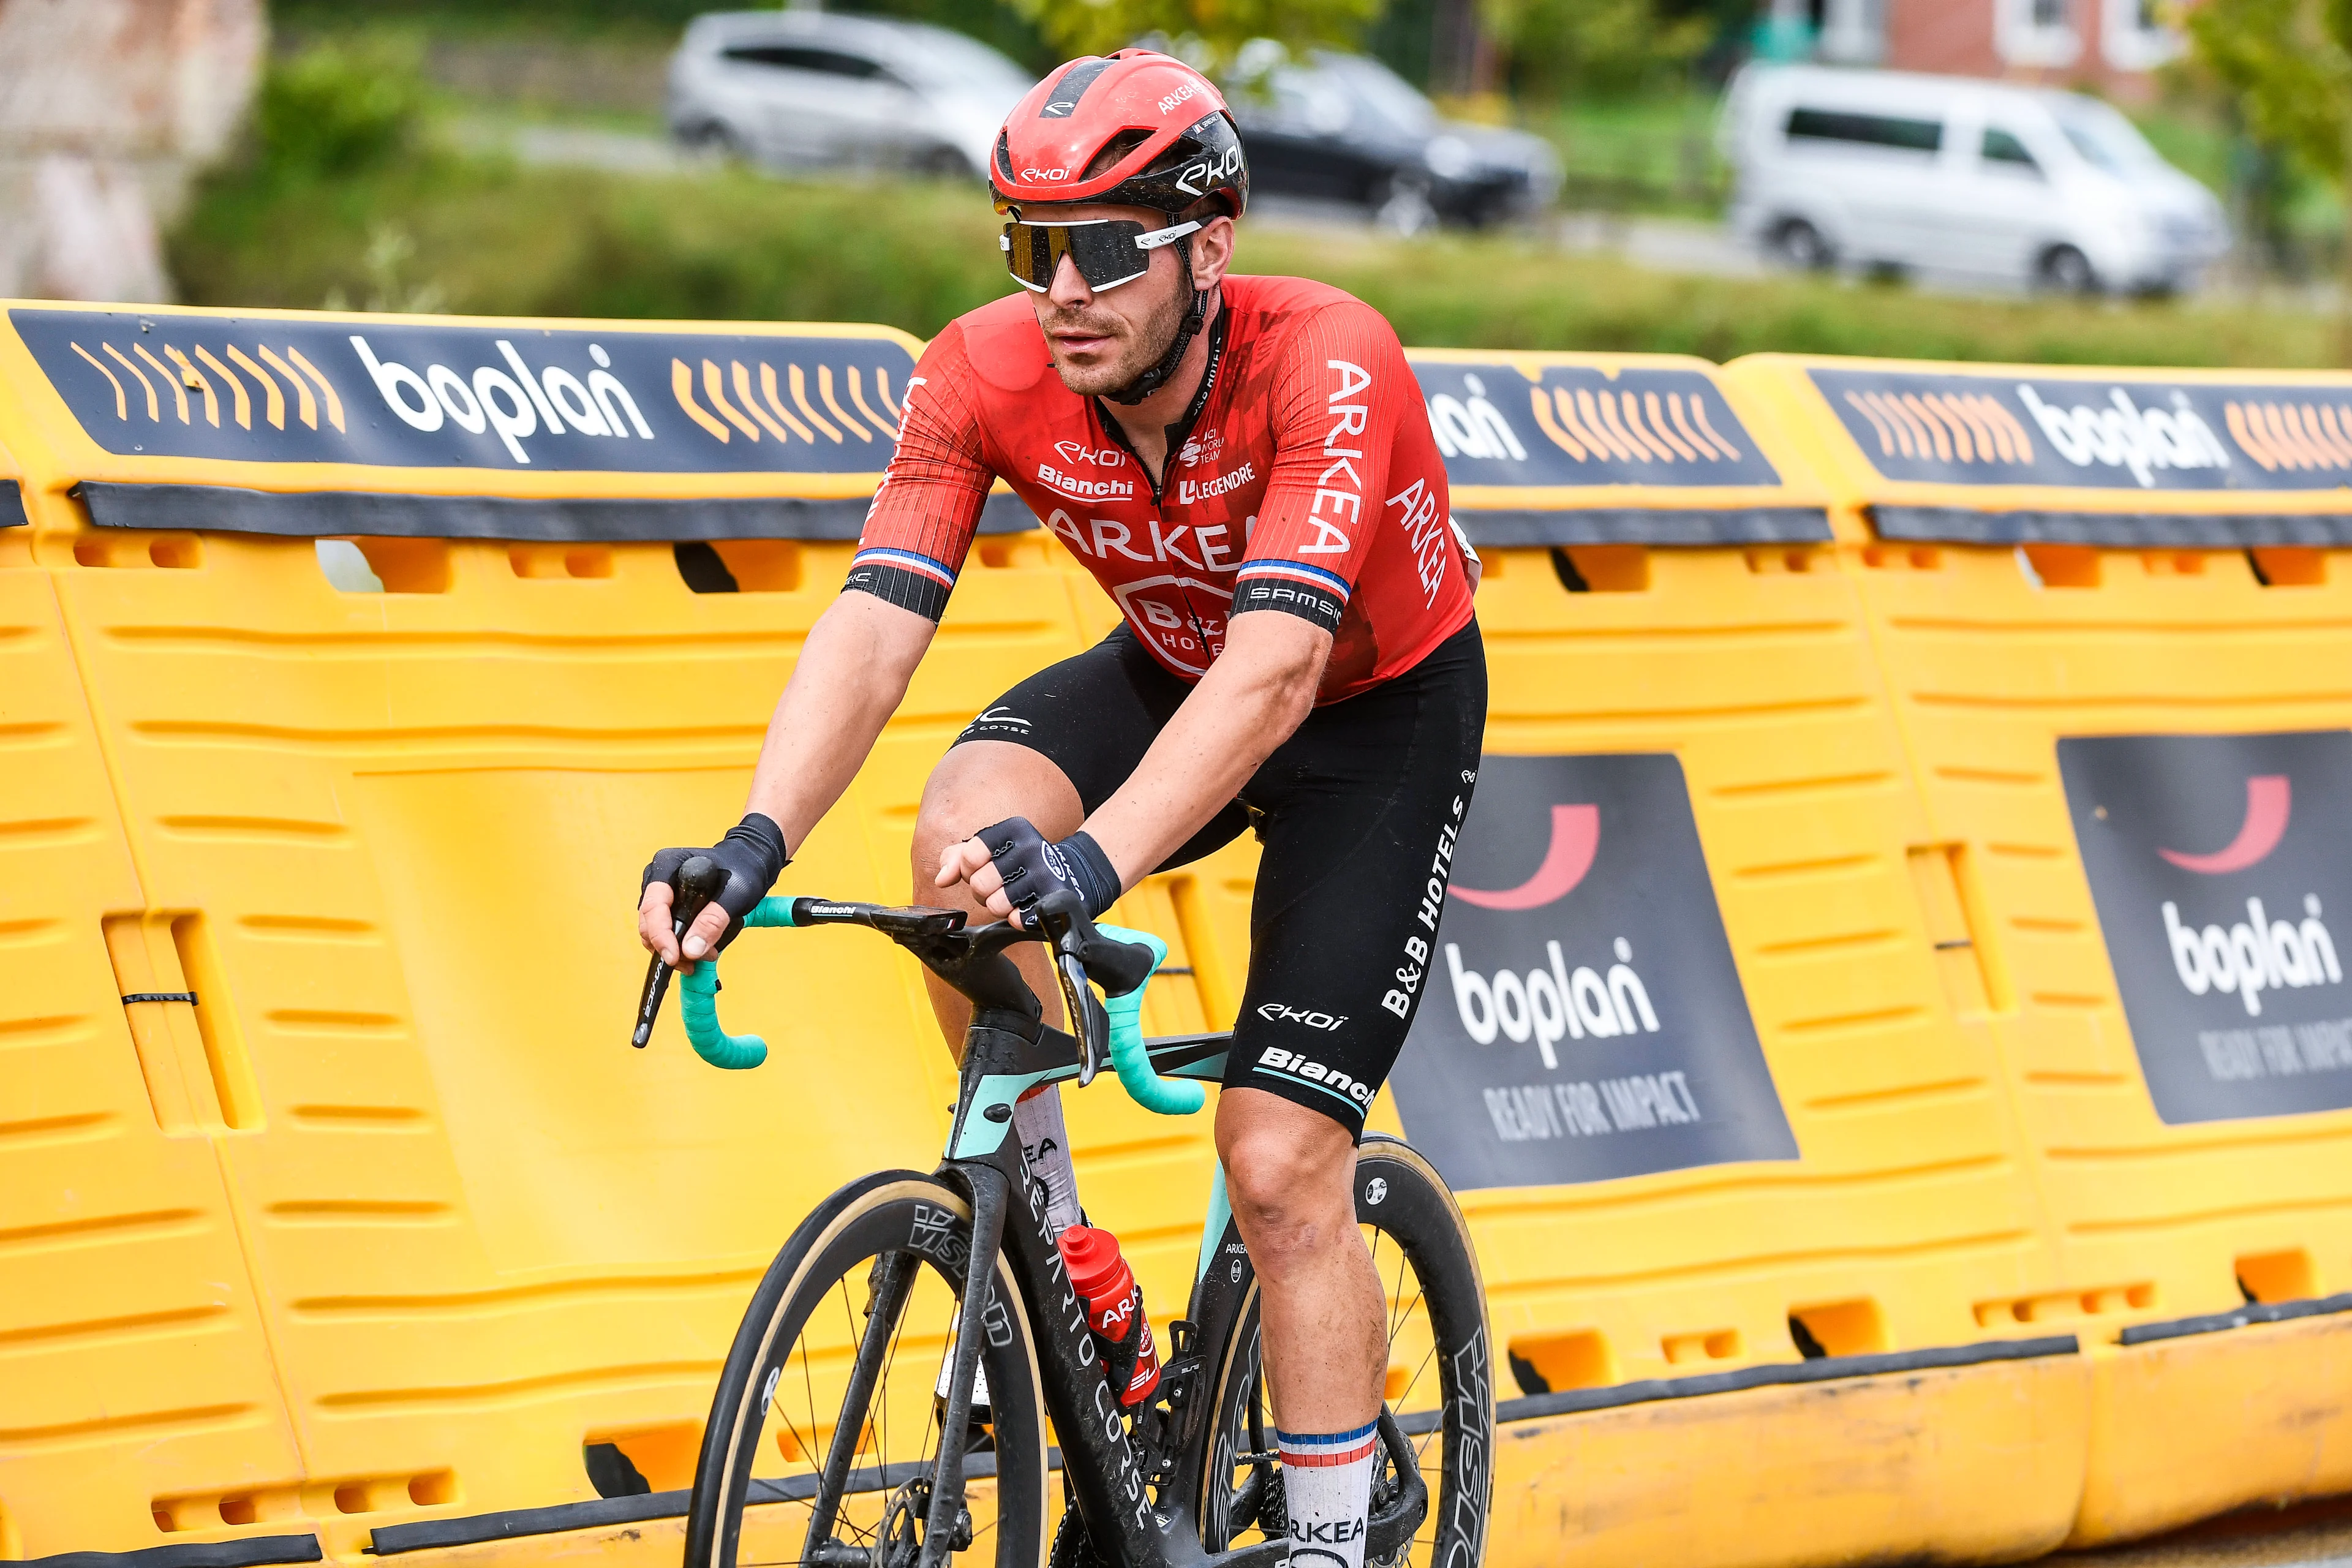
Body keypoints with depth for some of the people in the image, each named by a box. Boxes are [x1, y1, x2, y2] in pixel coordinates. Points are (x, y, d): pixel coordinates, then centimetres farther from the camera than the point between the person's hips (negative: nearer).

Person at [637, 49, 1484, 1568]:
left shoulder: (1326, 361, -36)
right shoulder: (986, 373, -23)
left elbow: (1280, 661, -47)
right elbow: (877, 623, -29)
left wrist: (1095, 861, -61)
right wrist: (758, 844, -47)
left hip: (1381, 712, -4)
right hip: (1170, 671, 4)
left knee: (1282, 1166, -13)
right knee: (970, 829, -29)